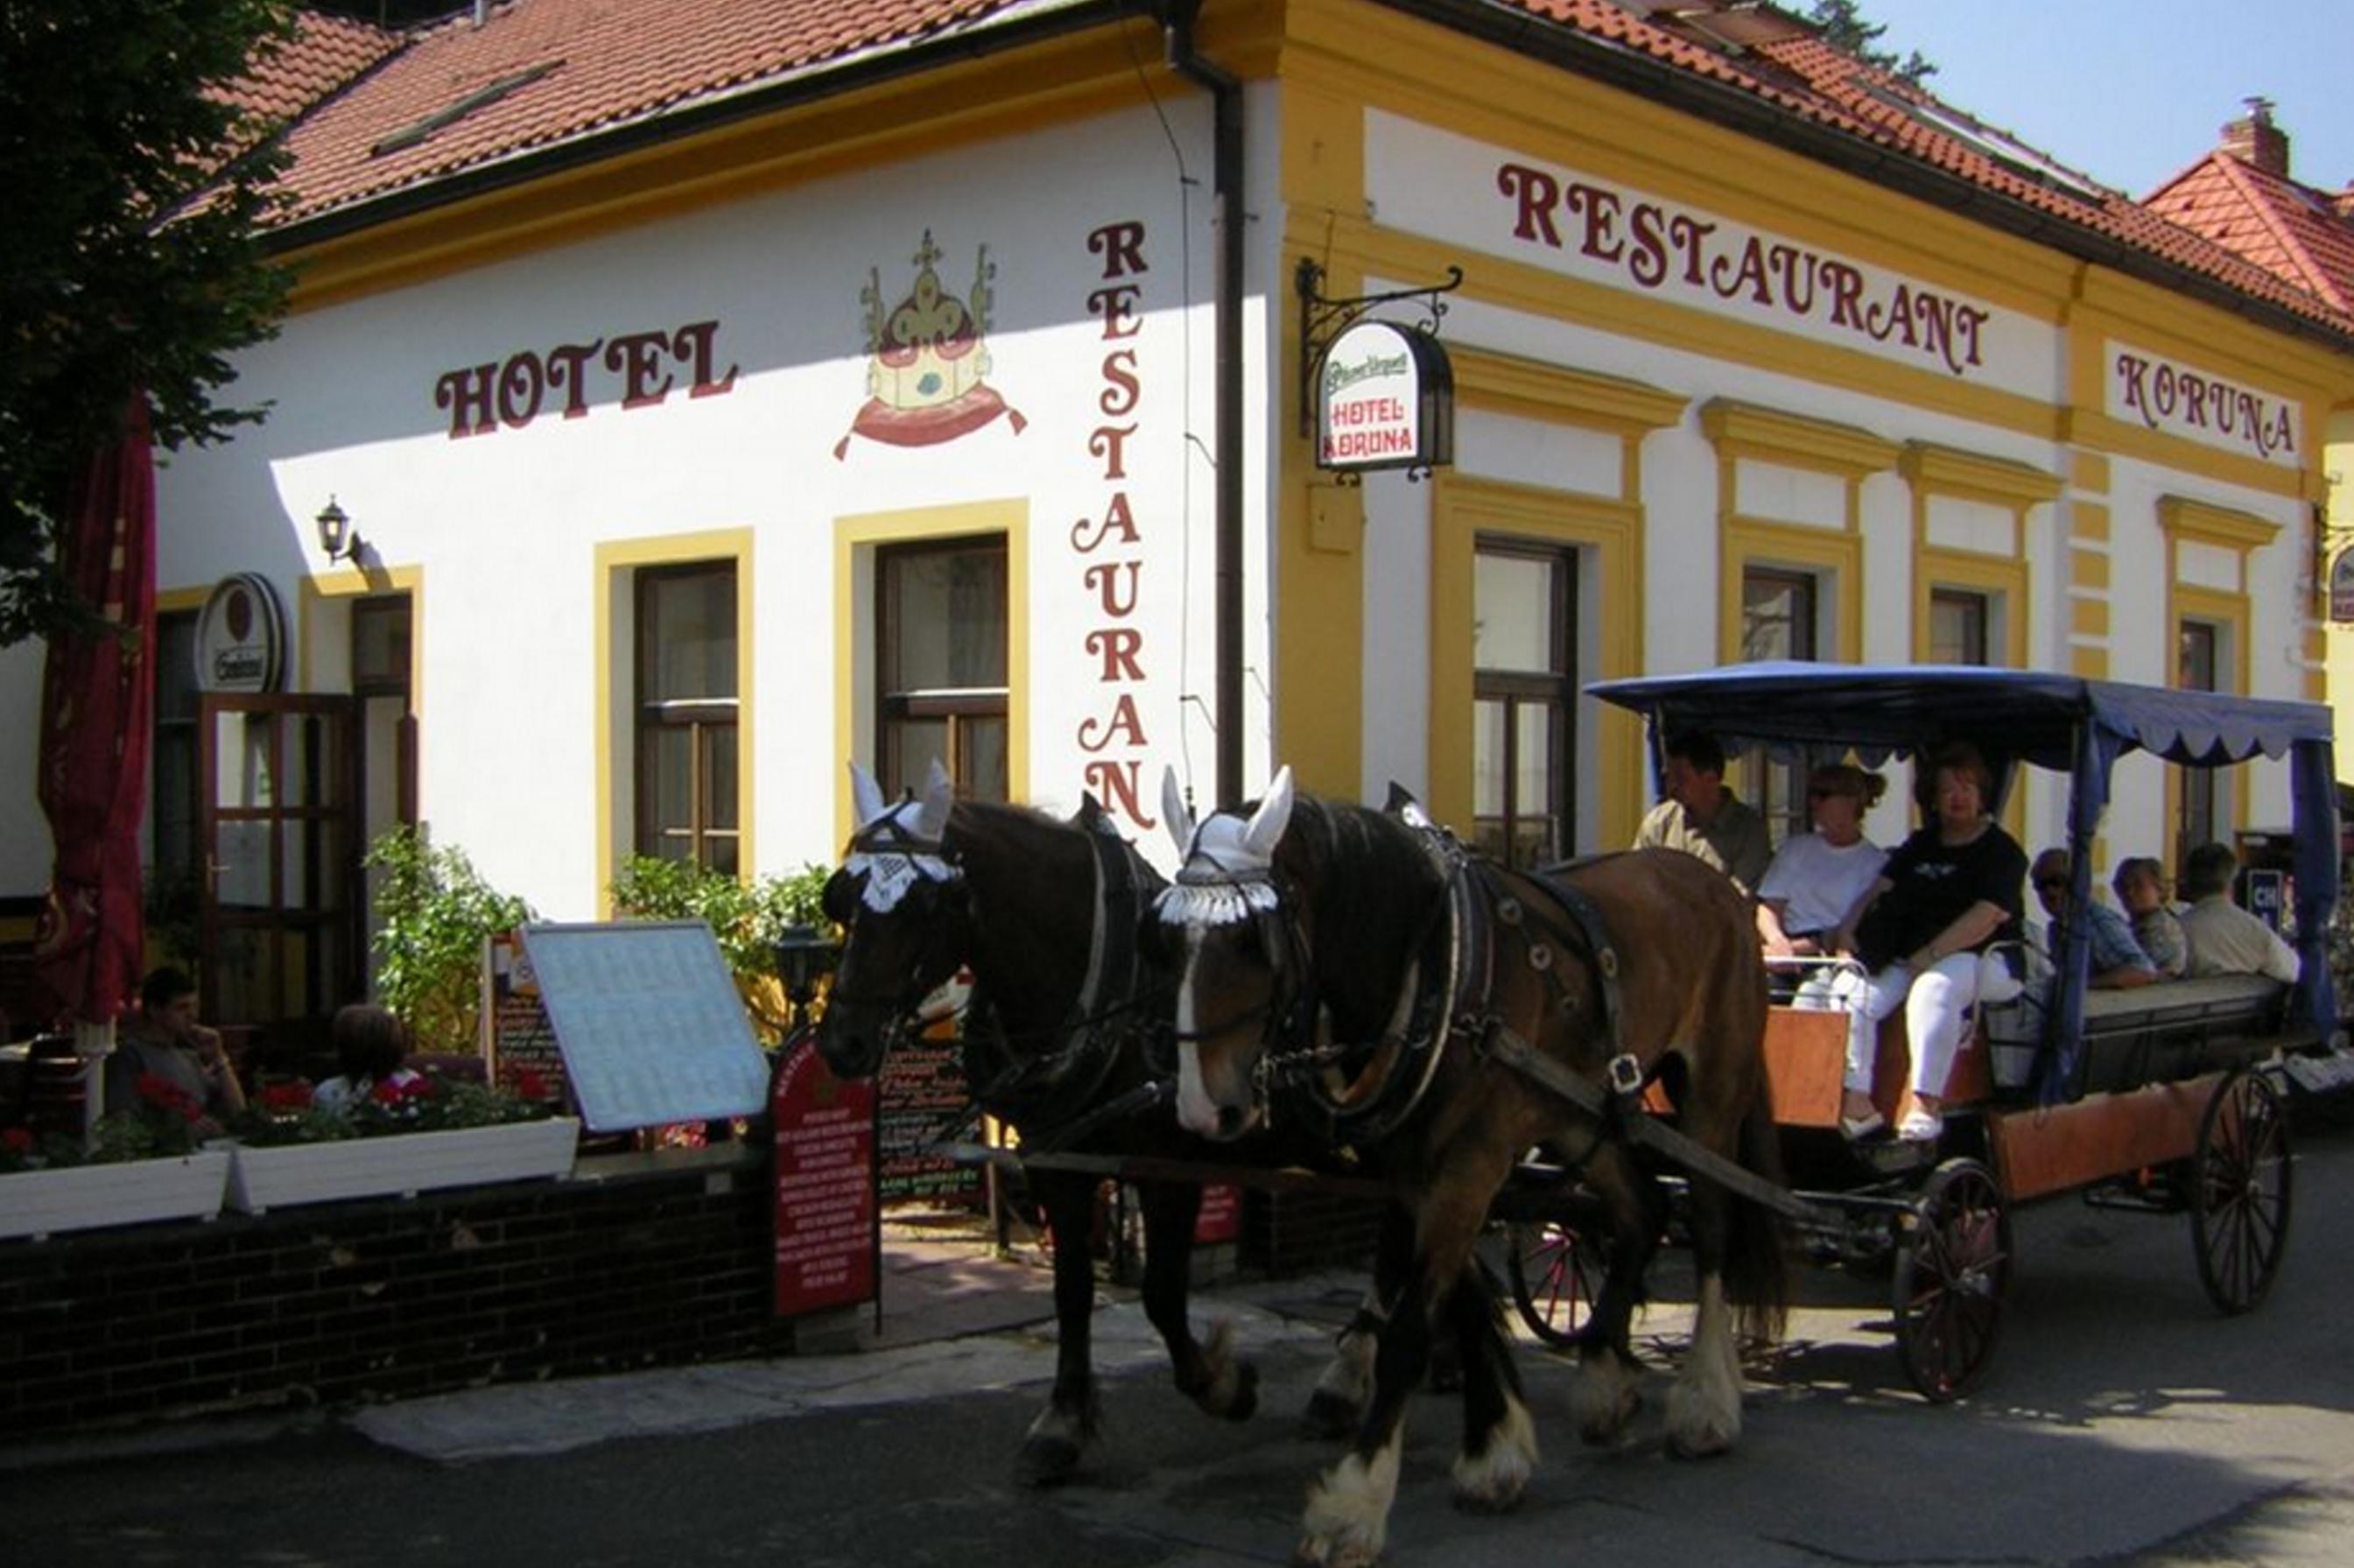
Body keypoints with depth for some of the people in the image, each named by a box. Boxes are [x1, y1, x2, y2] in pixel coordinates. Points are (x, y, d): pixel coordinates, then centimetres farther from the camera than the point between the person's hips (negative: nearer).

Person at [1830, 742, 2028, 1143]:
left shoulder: (2002, 851, 4)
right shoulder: (1918, 846, 24)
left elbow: (1987, 917, -11)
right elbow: (1880, 889, 17)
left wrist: (1930, 954, -20)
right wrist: (1847, 930, -3)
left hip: (1966, 957, -6)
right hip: (1900, 957, 6)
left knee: (1933, 991, -37)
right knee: (1851, 992, -20)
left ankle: (1926, 1105, -40)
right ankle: (1857, 1103, -27)